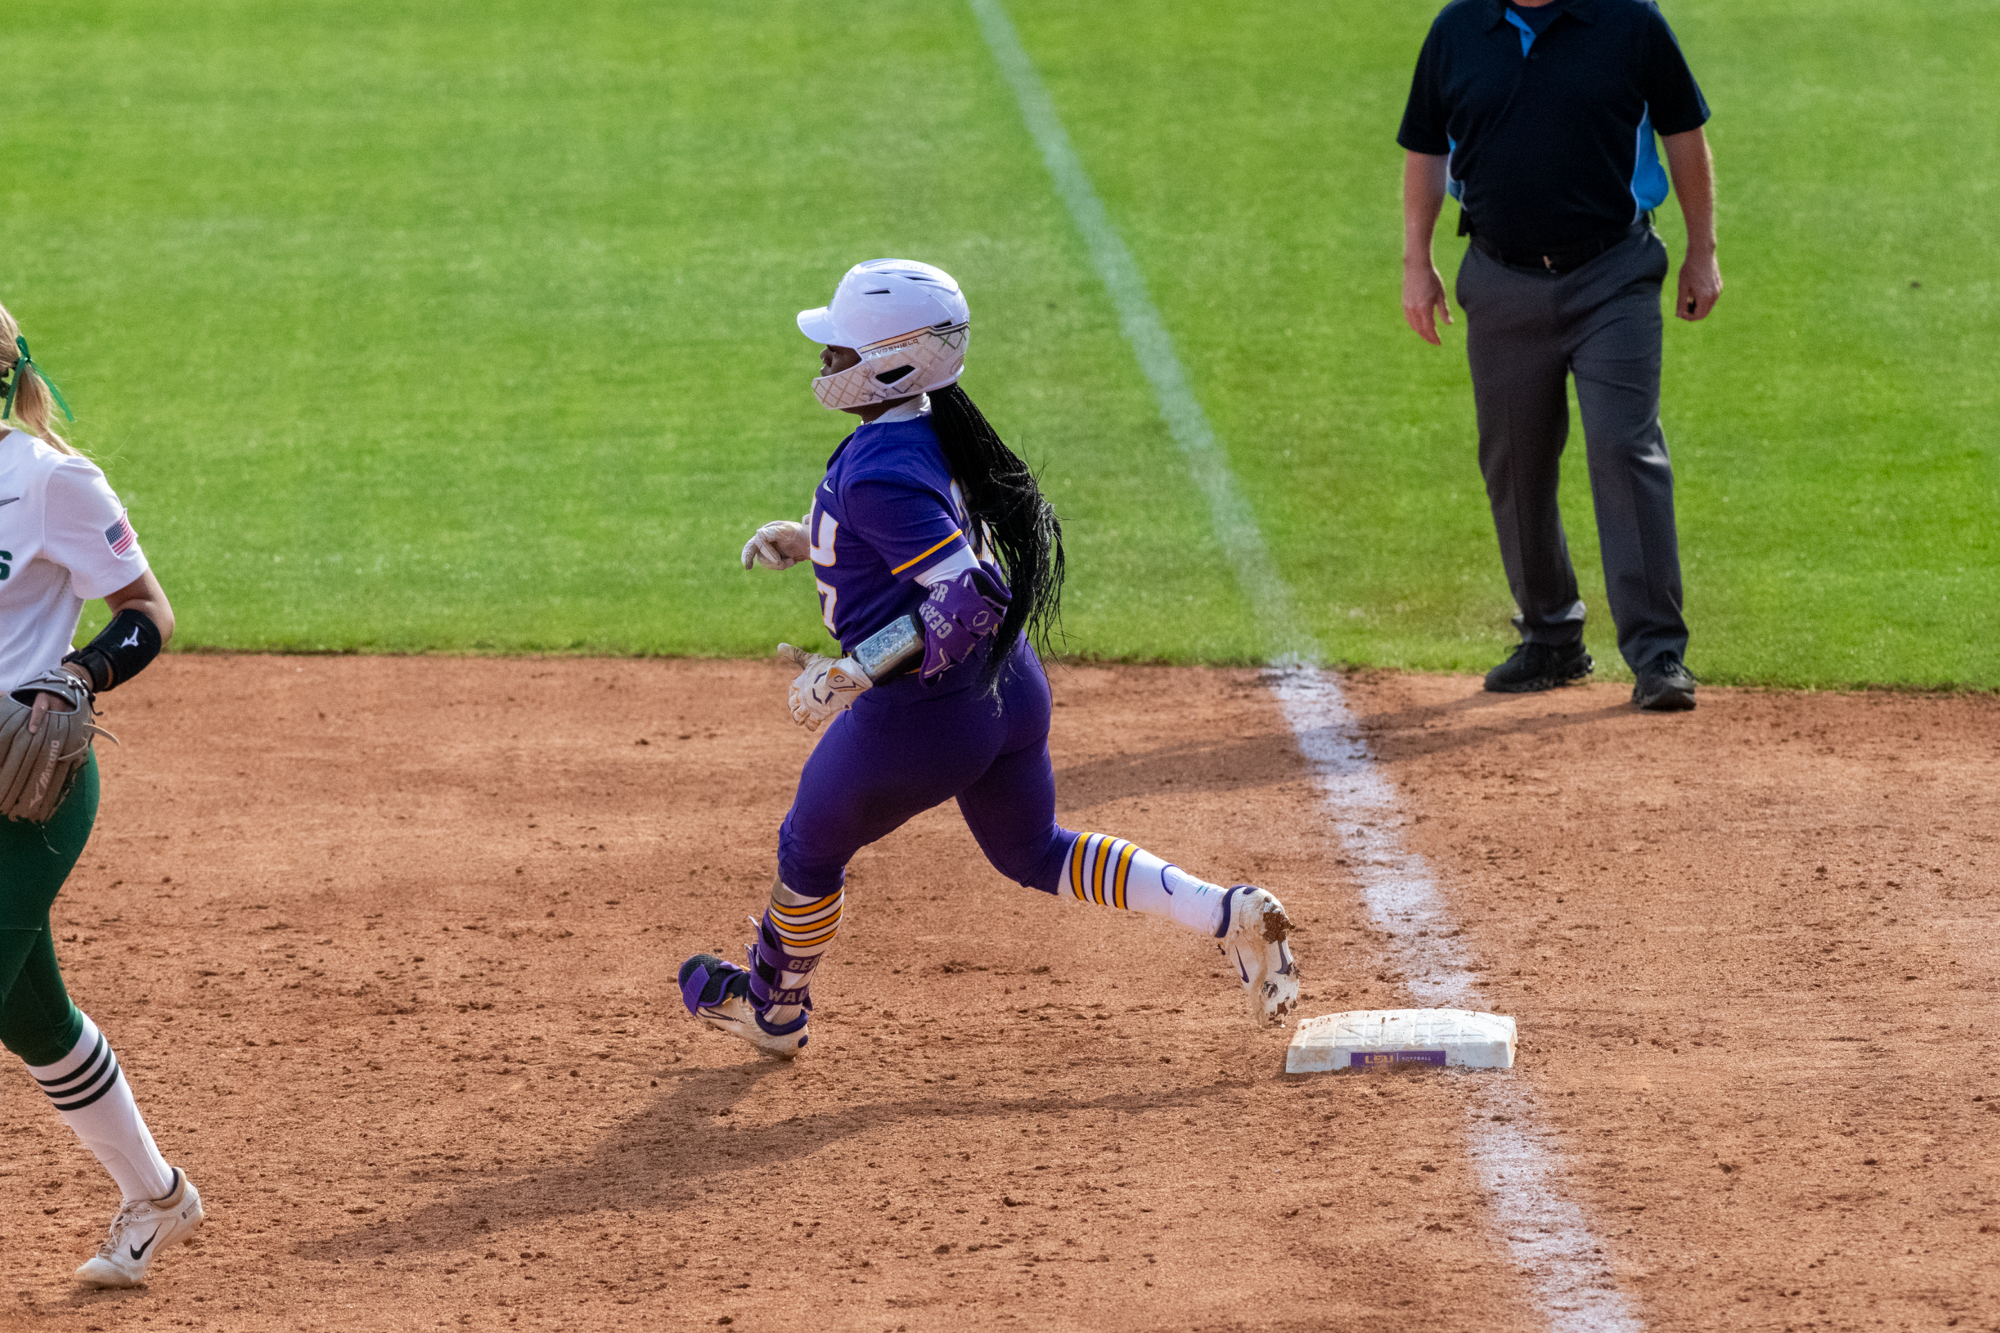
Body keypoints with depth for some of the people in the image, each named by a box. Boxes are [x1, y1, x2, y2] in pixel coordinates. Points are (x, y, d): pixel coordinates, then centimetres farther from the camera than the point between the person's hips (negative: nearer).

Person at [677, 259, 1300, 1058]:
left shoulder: (879, 473, -27)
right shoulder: (927, 434, 2)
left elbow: (964, 601, -32)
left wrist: (854, 674, -34)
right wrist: (805, 541, 15)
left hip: (920, 718, -9)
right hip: (1010, 690, 9)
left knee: (809, 851, 18)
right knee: (1033, 853, 27)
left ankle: (773, 1010, 43)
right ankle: (1228, 915, 14)